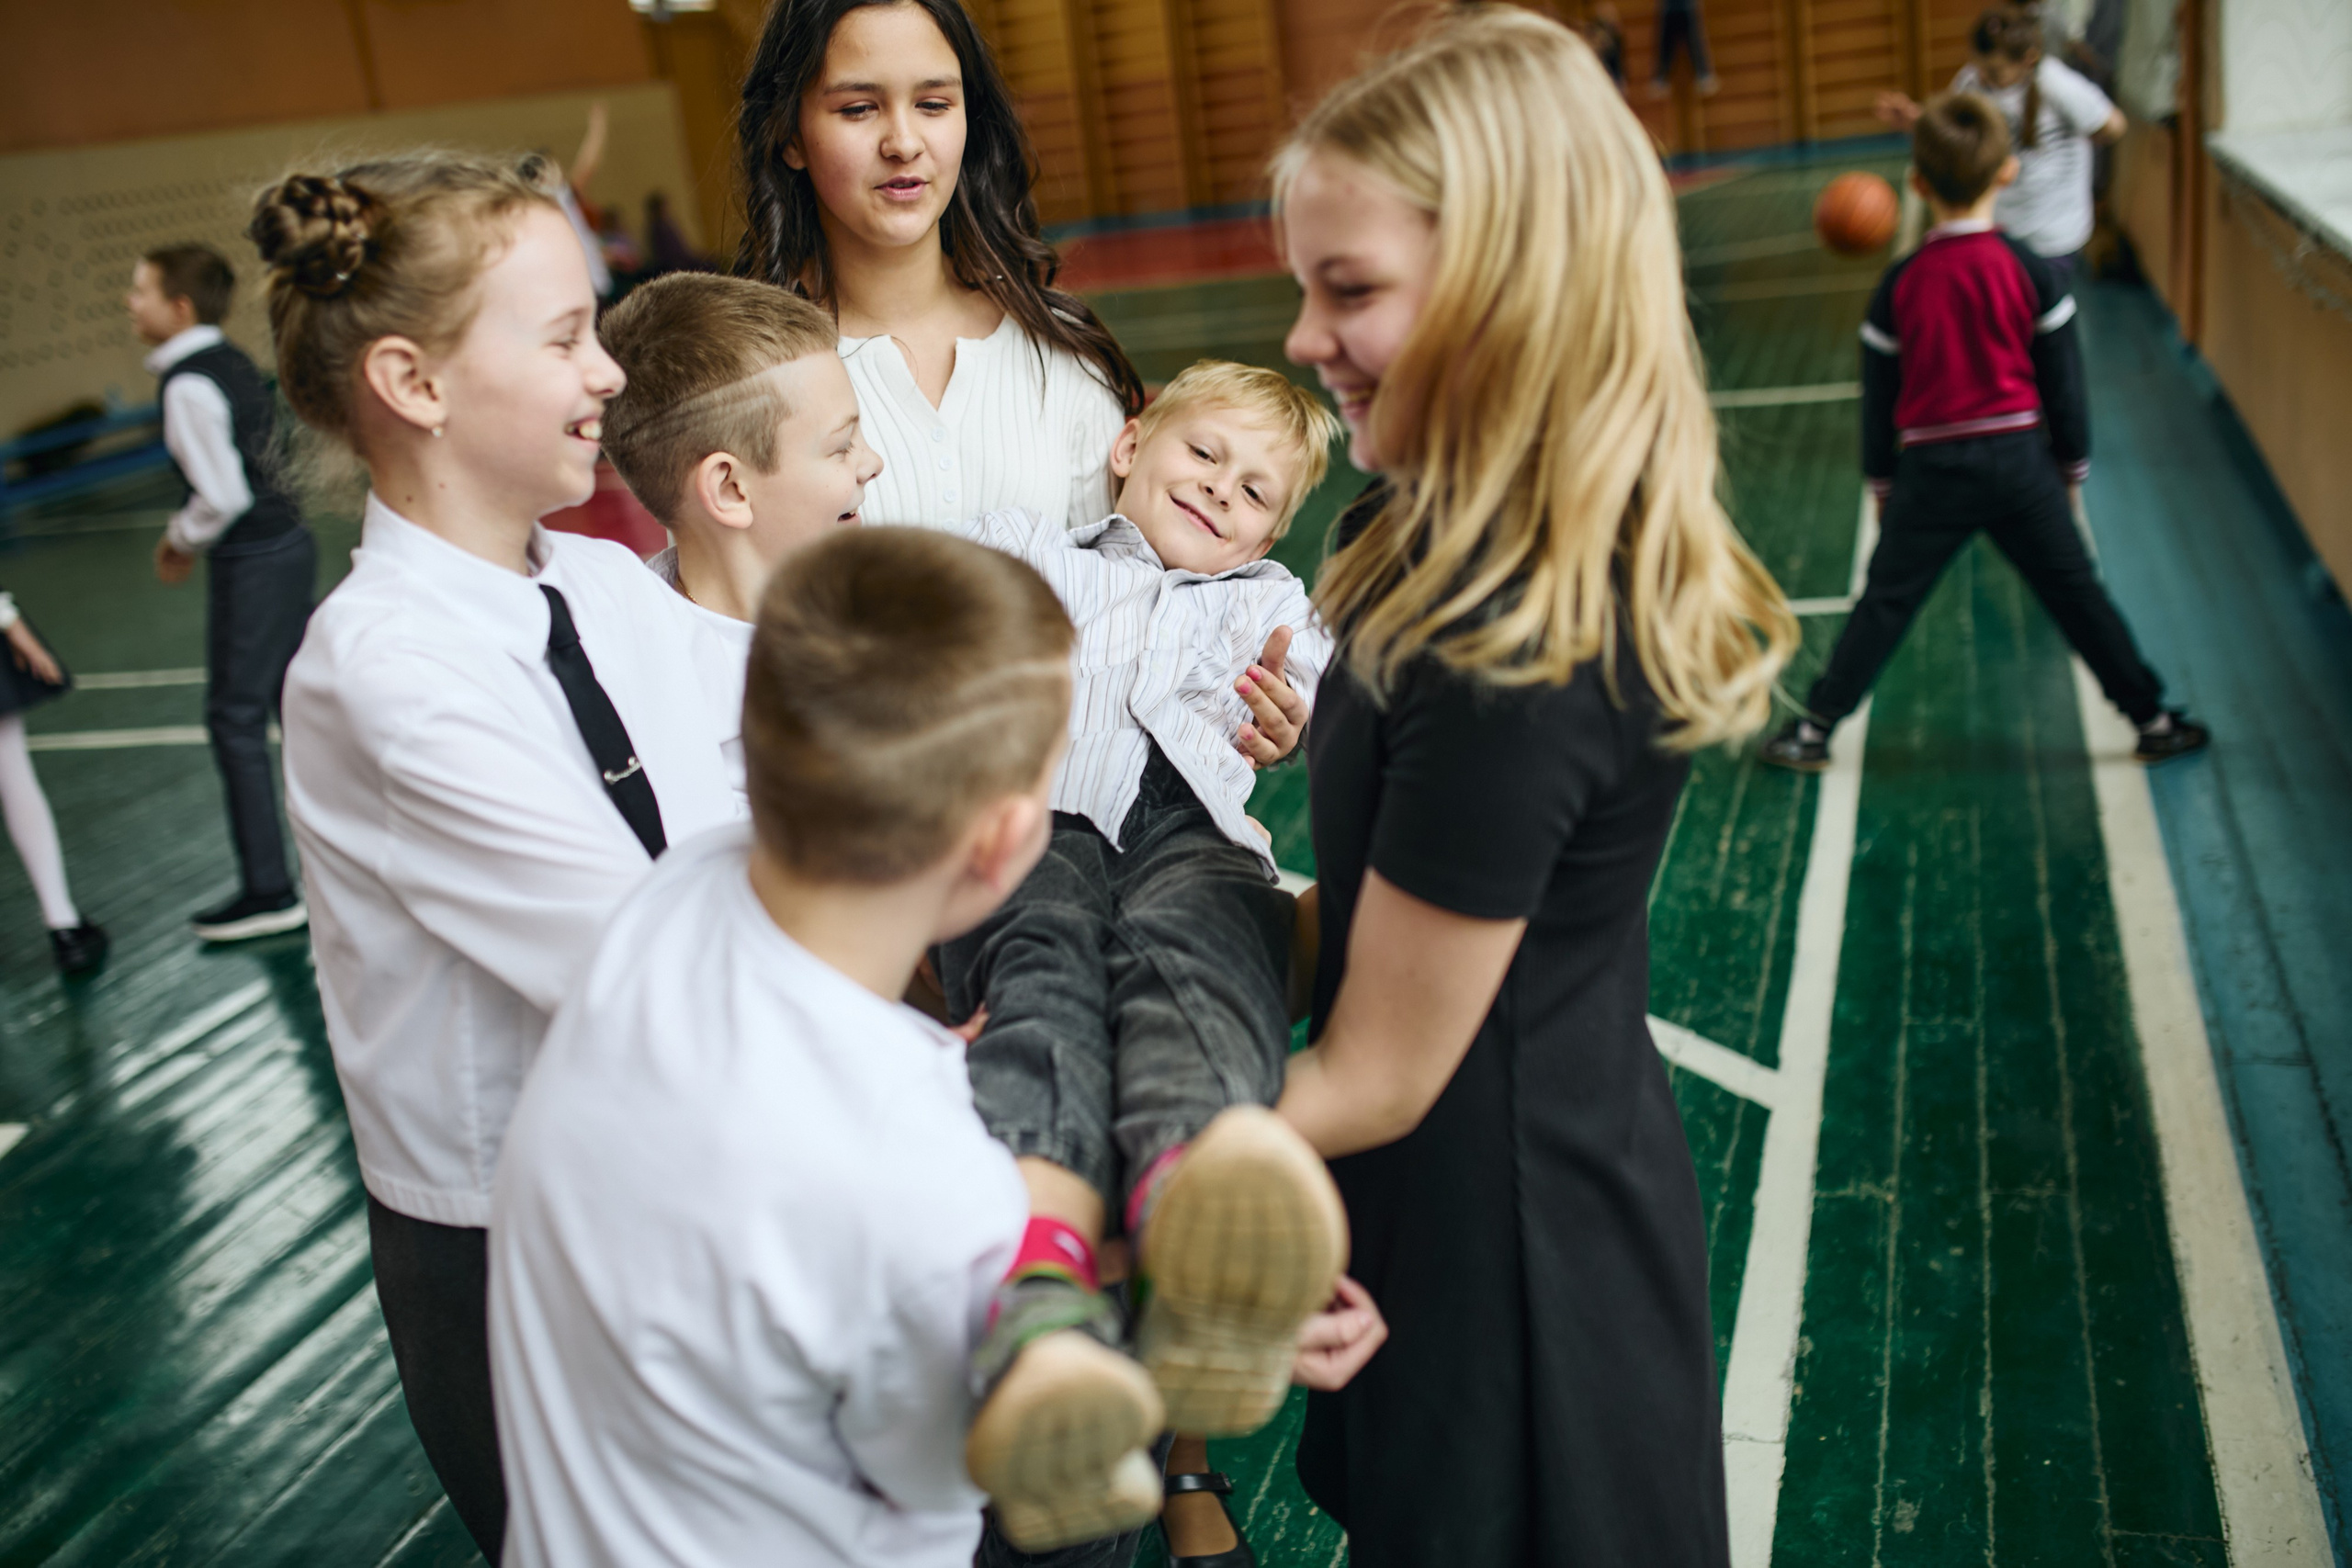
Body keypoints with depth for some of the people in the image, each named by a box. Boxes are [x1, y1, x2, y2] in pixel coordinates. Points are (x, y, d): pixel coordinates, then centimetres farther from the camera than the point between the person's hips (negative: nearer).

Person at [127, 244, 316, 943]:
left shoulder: (189, 386, -18)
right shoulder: (232, 362, 10)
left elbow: (224, 496, -23)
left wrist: (182, 541, -6)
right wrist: (187, 531, 15)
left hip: (251, 563, -9)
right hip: (288, 542, 9)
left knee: (236, 720, -1)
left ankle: (268, 891, 5)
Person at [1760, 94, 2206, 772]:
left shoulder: (1900, 285, -4)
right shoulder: (2032, 272, -4)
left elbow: (1878, 395, 3)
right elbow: (2064, 383, 2)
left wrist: (1882, 482, 15)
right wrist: (2072, 467, 14)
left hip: (1932, 470, 0)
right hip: (2020, 459, 0)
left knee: (1883, 603, 7)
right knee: (2077, 594, 10)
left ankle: (1813, 729, 9)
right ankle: (2153, 721, 19)